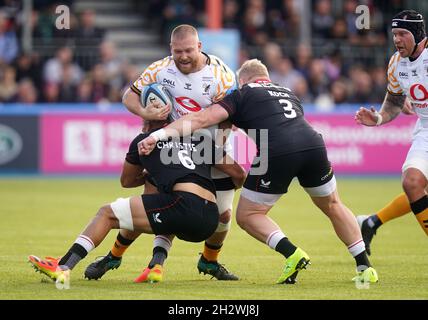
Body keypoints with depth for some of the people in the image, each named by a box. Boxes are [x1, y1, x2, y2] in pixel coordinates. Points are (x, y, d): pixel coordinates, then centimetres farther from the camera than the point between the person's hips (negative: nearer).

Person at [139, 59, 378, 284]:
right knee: (333, 206, 28)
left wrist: (158, 135, 1)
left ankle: (293, 254, -6)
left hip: (276, 153, -5)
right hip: (313, 143, 5)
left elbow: (202, 119, 6)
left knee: (247, 216, 12)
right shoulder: (288, 93, 33)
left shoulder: (242, 94, 17)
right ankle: (365, 267, 23)